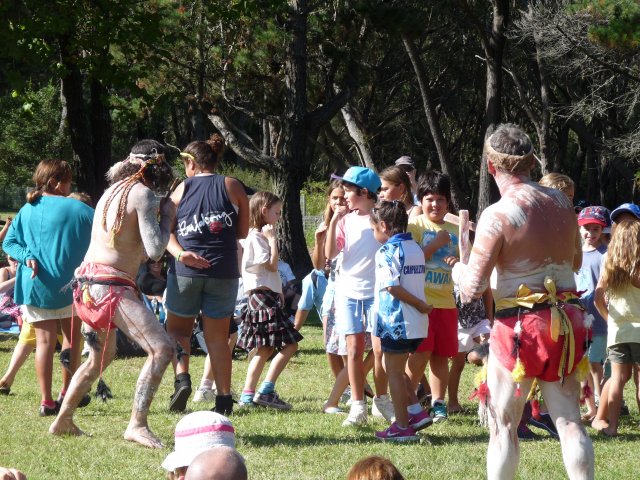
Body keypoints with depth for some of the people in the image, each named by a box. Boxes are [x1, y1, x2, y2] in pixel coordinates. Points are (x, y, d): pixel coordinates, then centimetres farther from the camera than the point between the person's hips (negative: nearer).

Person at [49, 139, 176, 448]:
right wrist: (167, 218, -1)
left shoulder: (114, 190, 17)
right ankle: (137, 425, -20)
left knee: (102, 356, 28)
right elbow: (155, 250, -16)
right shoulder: (143, 194, -10)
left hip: (87, 283, 10)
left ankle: (63, 421, 33)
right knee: (162, 349, -15)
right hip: (110, 285, -10)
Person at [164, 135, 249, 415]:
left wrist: (179, 253, -16)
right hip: (223, 271, 0)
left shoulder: (182, 189, 8)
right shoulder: (232, 187, 6)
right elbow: (242, 231, 8)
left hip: (186, 270, 0)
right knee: (217, 337, 8)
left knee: (177, 329, 14)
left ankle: (181, 376, -11)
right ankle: (223, 399, 4)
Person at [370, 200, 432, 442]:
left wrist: (421, 305, -16)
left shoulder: (387, 252, -13)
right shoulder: (416, 248, 11)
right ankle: (416, 411, 14)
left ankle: (402, 426, 6)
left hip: (396, 322, -8)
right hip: (417, 323, 8)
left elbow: (393, 287, -21)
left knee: (394, 372, 3)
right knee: (397, 369, 21)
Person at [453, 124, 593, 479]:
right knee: (569, 420, 9)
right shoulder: (562, 203, 4)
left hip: (520, 325, -5)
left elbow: (472, 288, -16)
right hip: (566, 321, 5)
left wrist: (457, 271, 4)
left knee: (503, 424, 5)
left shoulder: (498, 215, -15)